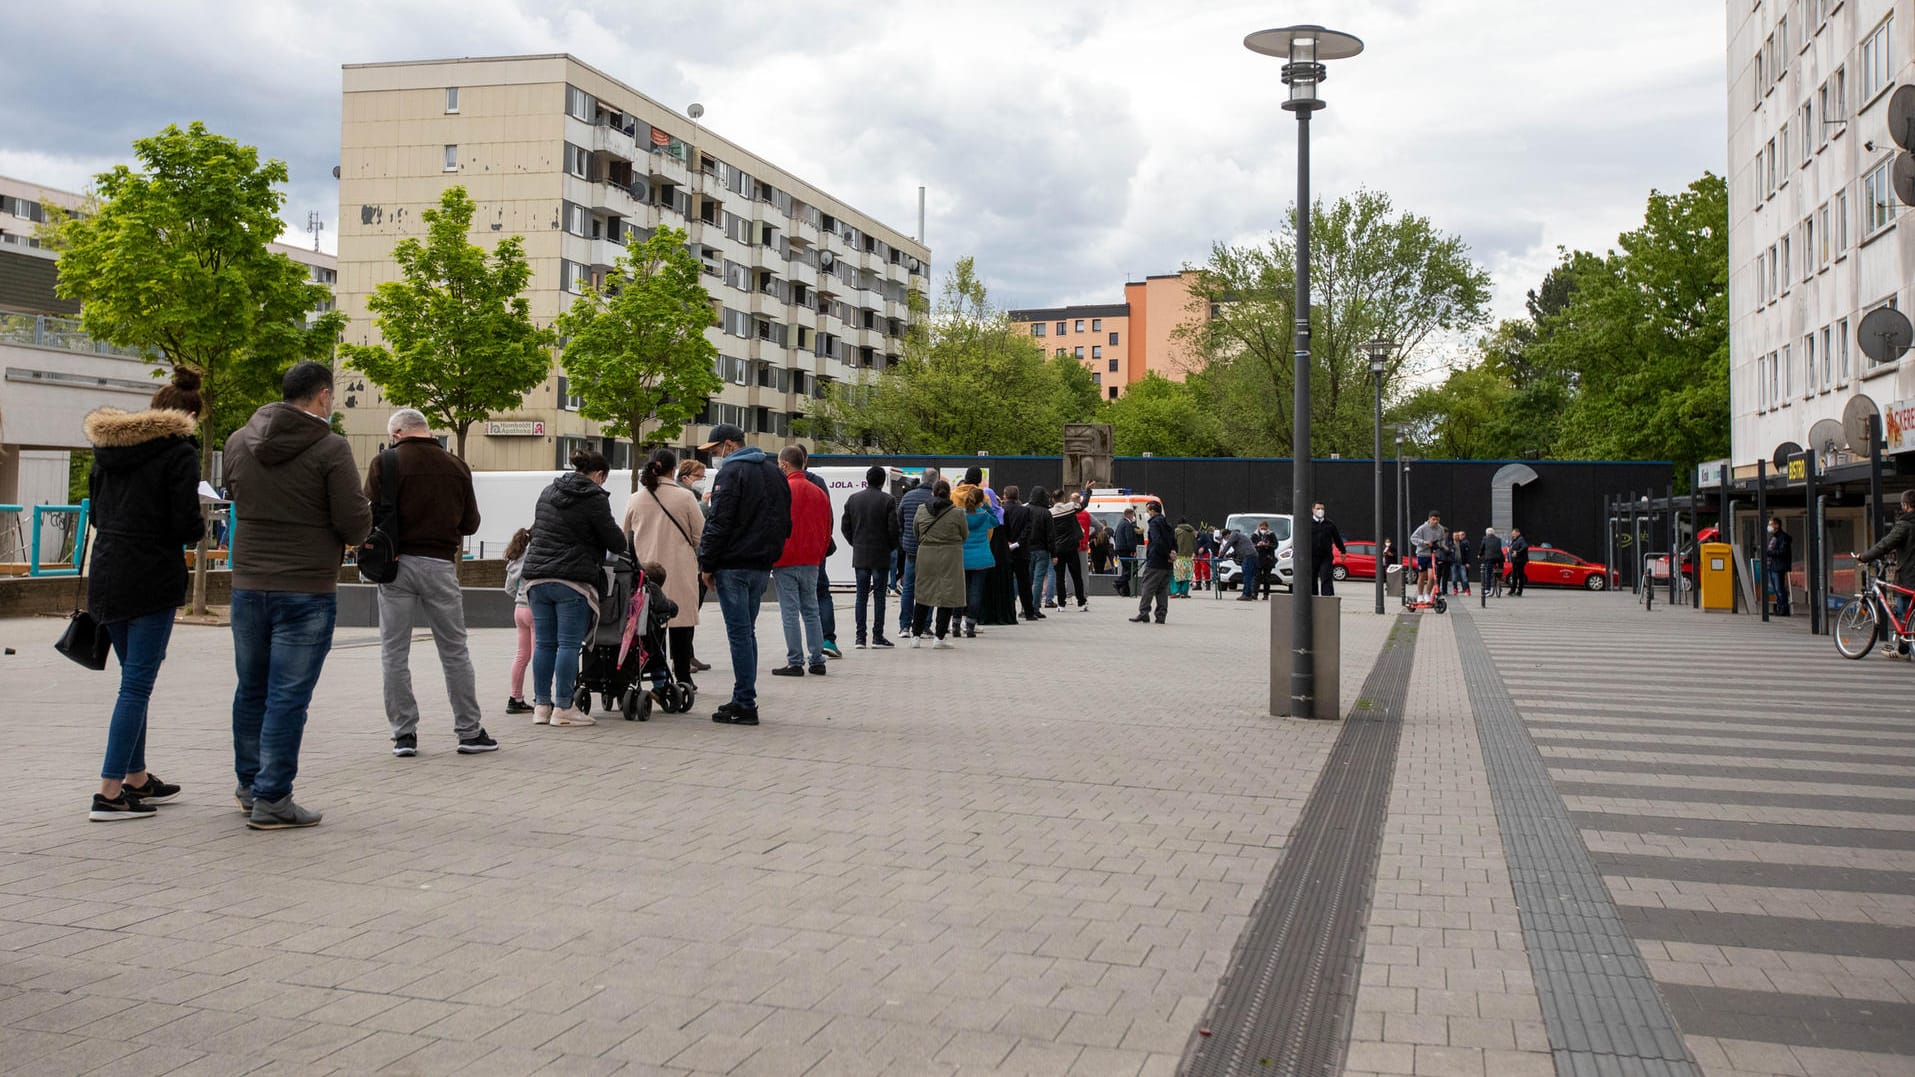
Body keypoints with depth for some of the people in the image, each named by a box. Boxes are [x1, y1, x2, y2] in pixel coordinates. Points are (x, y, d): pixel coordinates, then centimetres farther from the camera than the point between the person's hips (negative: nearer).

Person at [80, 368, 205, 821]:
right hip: (152, 579, -7)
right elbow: (186, 525, -14)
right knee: (137, 684, -4)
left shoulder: (107, 448, 12)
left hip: (105, 575, 8)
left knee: (135, 679, 18)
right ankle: (109, 793, -5)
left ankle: (137, 779, 25)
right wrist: (199, 528, 6)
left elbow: (95, 513, 17)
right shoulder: (179, 452, -9)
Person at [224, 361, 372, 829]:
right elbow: (355, 524, -14)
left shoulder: (239, 441, 7)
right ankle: (271, 799, 3)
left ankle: (250, 785, 31)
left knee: (251, 690, 18)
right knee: (288, 697, -1)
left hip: (248, 585, 6)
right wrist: (359, 524, 8)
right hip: (307, 589, -6)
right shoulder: (330, 448, -12)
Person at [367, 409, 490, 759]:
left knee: (394, 654, 8)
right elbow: (470, 523, 8)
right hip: (440, 564, 1)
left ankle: (404, 733, 9)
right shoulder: (456, 466, 3)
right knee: (455, 652, 9)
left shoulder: (385, 462, -4)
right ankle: (469, 731, 12)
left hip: (397, 563, -1)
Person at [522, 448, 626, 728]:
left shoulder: (548, 492, 16)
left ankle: (541, 705, 14)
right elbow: (616, 542, -4)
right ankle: (563, 709, 0)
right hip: (572, 581, -7)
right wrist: (620, 540, 18)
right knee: (569, 644, -2)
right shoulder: (594, 498, -7)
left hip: (537, 577, 7)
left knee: (544, 643, 10)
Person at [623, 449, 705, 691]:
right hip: (679, 570, -3)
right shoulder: (685, 497, -7)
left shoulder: (634, 499, 3)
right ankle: (682, 677, 5)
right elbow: (700, 533, -2)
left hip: (645, 569, 3)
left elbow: (626, 535, 15)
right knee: (681, 622, 3)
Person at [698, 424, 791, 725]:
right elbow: (784, 522, 20)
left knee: (739, 633, -6)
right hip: (762, 565, 8)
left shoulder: (731, 472, -10)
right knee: (747, 632, 14)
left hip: (733, 565, -8)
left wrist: (707, 564, -10)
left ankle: (745, 704, -5)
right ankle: (744, 699, 18)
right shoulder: (774, 472, 16)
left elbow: (718, 523, -16)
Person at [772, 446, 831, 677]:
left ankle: (795, 662, -1)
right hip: (811, 562, 6)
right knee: (811, 611, 11)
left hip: (785, 562, -6)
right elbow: (826, 530, 13)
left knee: (790, 613, -2)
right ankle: (817, 661, 11)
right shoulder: (820, 493, 9)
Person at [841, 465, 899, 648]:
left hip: (859, 555, 3)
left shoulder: (853, 499, 4)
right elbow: (893, 528, -11)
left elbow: (845, 526, 5)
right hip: (880, 555, -3)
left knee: (861, 595, 7)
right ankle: (877, 636, 1)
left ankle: (860, 637, 6)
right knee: (879, 595, 1)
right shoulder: (888, 500, -8)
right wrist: (891, 547, 5)